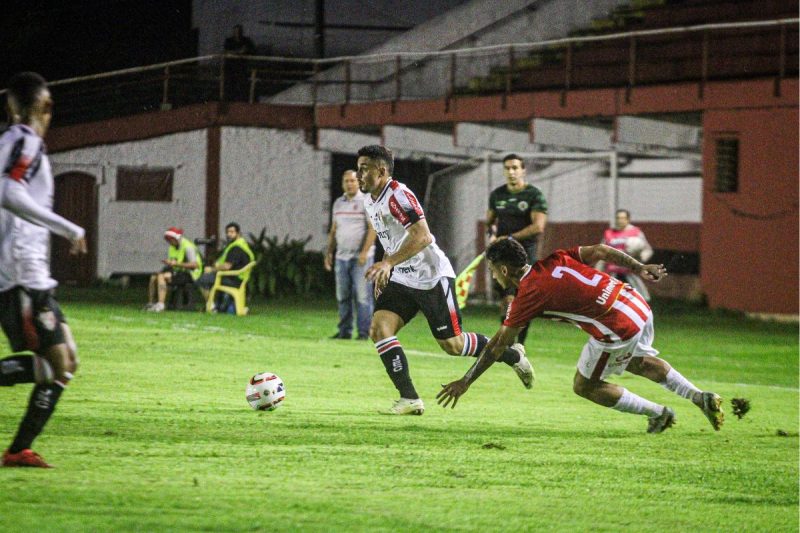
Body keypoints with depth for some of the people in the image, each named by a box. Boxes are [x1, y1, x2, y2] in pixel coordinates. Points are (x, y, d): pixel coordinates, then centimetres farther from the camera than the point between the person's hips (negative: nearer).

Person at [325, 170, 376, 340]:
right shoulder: (338, 203, 16)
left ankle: (364, 332, -7)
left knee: (362, 296, -9)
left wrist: (364, 252, -18)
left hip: (361, 257, -6)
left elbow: (372, 229, -10)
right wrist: (329, 252, 15)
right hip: (342, 256, 6)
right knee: (343, 297, 6)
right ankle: (345, 331, 11)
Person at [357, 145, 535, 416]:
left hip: (432, 278, -9)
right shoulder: (370, 201, 10)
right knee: (378, 329, -11)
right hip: (401, 280, 9)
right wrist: (383, 272, 19)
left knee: (452, 344, 1)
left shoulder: (398, 196, -20)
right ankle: (409, 398, -10)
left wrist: (388, 263, -37)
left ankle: (512, 355, 25)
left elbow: (422, 236, -30)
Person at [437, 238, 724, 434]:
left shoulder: (528, 296, -8)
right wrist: (640, 268, 12)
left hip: (618, 329, -8)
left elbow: (498, 345, -4)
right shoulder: (555, 260, 10)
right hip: (639, 306, 8)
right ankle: (701, 398, 30)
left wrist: (465, 382, 2)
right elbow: (599, 251, 6)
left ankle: (657, 413, 17)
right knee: (637, 362, 35)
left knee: (584, 387, 12)